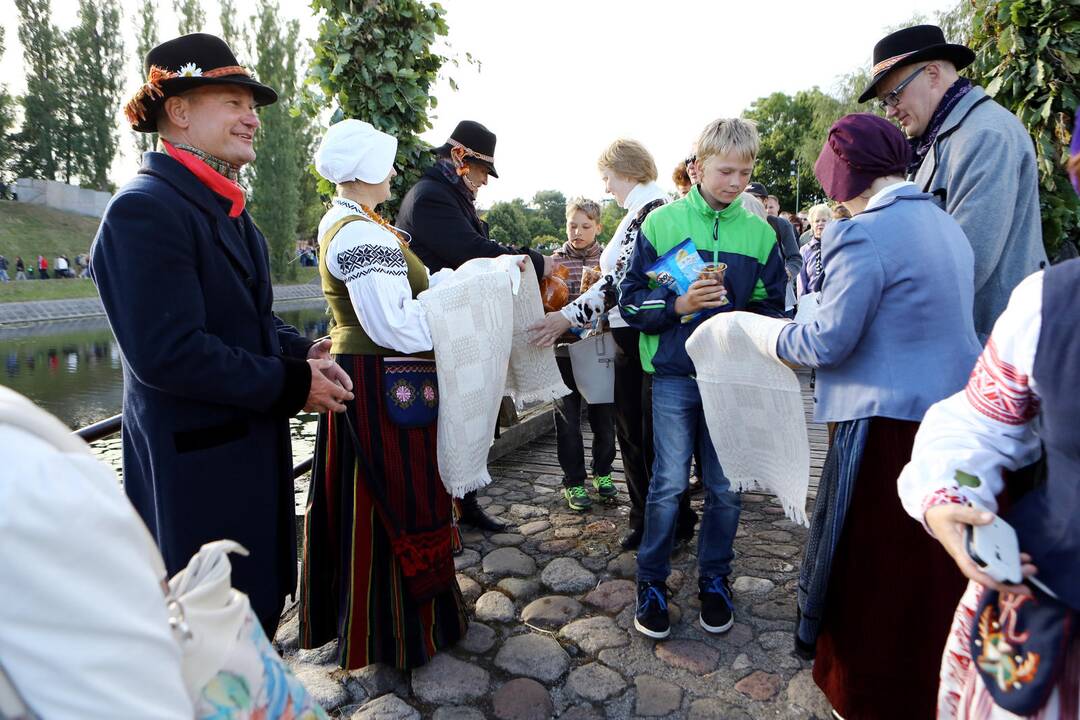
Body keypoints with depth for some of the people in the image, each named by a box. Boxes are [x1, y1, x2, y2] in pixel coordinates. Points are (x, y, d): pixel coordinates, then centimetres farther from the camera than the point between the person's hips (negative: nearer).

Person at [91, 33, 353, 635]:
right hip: (197, 465, -9)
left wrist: (302, 352, -2)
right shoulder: (144, 209, -19)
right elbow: (166, 353, -26)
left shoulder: (225, 208, 12)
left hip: (253, 444, 9)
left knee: (261, 599, 23)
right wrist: (293, 383, -19)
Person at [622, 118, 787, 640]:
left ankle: (714, 580, 30)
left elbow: (773, 307, 13)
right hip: (675, 375, -2)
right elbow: (631, 301, -2)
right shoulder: (662, 222, 0)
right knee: (668, 484, 1)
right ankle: (651, 582, 21)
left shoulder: (759, 233, 7)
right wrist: (679, 304, -18)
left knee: (725, 488, 9)